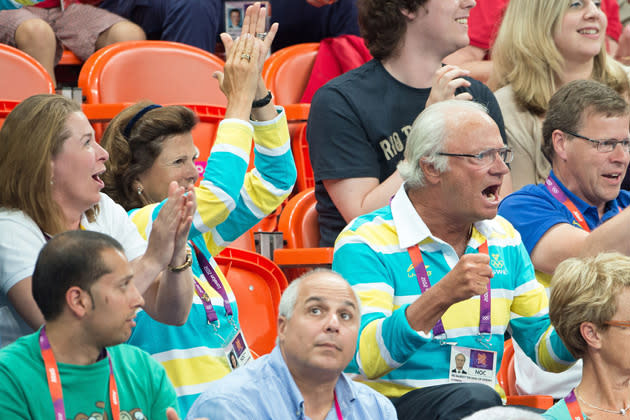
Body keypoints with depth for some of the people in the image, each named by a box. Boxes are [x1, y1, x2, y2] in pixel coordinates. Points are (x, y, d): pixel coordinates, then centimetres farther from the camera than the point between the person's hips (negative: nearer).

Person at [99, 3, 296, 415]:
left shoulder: (194, 234, 16)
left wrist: (257, 87, 7)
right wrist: (240, 96, -8)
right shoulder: (126, 232, -6)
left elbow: (275, 181, 19)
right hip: (182, 412, -8)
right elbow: (217, 193, -18)